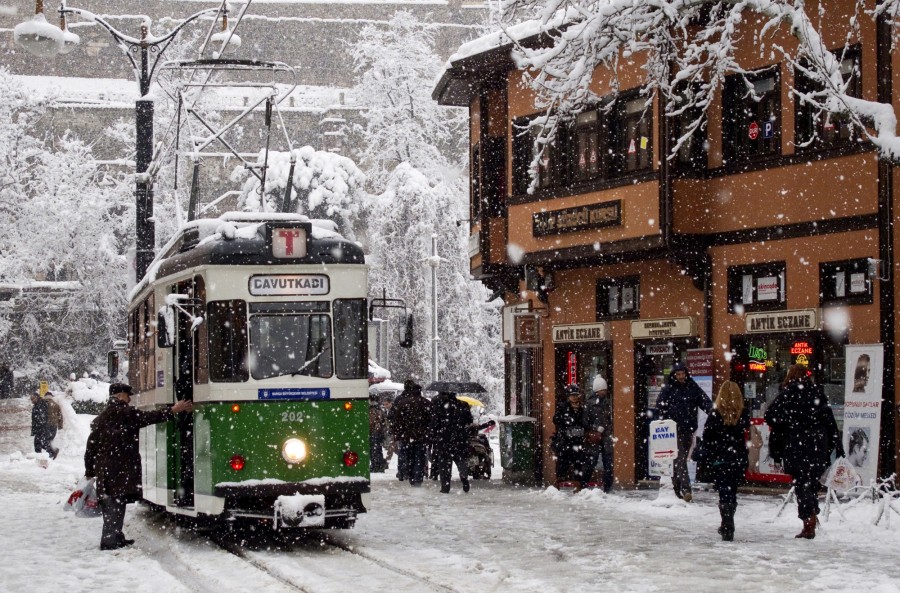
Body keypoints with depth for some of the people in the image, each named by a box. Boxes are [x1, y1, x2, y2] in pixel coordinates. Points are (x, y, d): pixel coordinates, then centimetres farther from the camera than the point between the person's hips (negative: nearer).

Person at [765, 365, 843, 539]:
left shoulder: (788, 393, -3)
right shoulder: (818, 393, 9)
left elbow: (771, 416, -10)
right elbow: (831, 422, 9)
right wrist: (838, 448, 12)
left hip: (797, 448, -4)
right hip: (819, 446, 4)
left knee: (801, 484, -1)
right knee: (811, 483, 14)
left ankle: (808, 526, -8)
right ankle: (811, 524, 13)